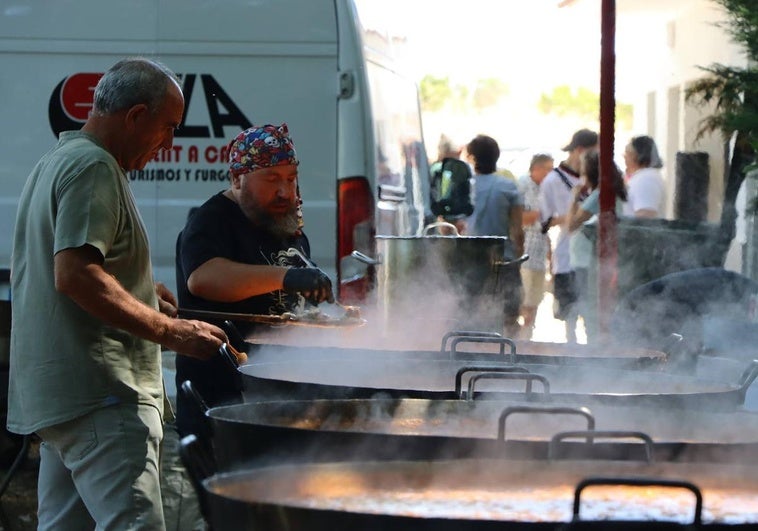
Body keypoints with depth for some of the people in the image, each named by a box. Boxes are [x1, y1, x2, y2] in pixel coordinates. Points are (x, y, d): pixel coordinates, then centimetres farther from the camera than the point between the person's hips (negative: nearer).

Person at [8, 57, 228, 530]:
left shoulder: (56, 162, 23)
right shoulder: (93, 168, -11)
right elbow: (75, 275, -23)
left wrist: (139, 292, 25)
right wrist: (170, 331, -22)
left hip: (52, 391, 11)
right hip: (100, 394, -11)